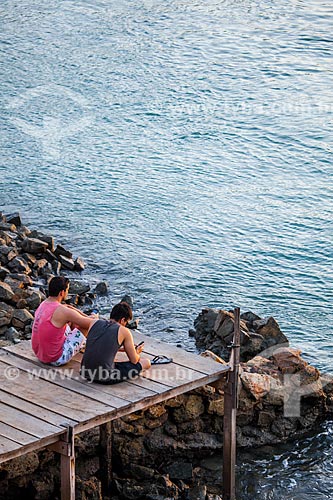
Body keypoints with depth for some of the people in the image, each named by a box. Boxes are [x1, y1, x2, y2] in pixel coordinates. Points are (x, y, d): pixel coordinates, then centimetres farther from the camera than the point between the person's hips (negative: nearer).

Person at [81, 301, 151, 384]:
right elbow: (134, 361, 4)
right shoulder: (124, 331, -5)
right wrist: (137, 352, 28)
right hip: (105, 378, -7)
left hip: (86, 373, 8)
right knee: (146, 362, 5)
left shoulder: (95, 323, 9)